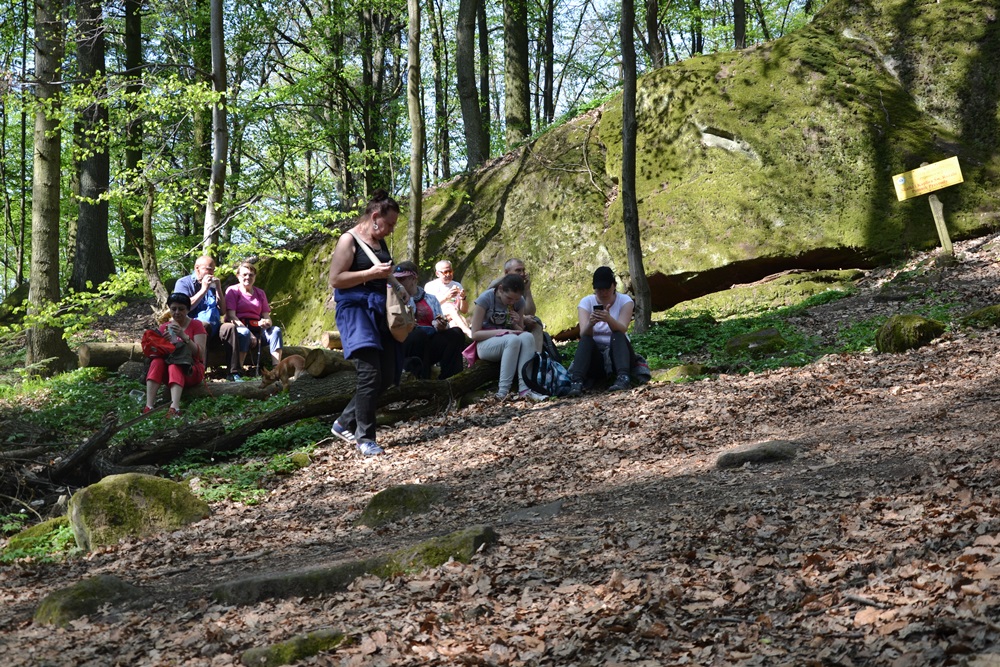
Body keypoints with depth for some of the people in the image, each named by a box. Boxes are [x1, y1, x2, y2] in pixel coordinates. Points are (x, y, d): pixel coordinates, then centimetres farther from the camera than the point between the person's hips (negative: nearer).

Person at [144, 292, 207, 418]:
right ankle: (149, 407, -43)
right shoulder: (164, 327, 9)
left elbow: (200, 353, -12)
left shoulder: (196, 325, -2)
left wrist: (184, 336, -25)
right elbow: (157, 352, 2)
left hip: (191, 370, -3)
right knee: (157, 361, -29)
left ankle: (175, 408, -59)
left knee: (175, 367, -35)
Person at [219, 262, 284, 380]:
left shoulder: (260, 293, 21)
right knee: (244, 333, -38)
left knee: (276, 330, -24)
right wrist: (248, 333, -20)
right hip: (239, 327, -4)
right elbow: (231, 316, -7)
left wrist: (266, 322, -14)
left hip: (256, 328, 4)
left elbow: (267, 316, 14)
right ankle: (235, 373, -41)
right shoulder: (232, 291, 6)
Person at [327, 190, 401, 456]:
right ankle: (364, 437, -8)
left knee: (387, 376, 4)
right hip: (355, 308, -8)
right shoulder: (349, 240, -6)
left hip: (379, 311, 8)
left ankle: (344, 423, 18)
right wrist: (372, 273, -17)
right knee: (370, 373, -17)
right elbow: (335, 279, -13)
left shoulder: (381, 242, 17)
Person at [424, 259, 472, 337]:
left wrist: (463, 298, -7)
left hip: (455, 320, 3)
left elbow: (464, 311, 15)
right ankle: (469, 333, -52)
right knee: (451, 308, -34)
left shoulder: (457, 286, 20)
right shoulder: (430, 286, 8)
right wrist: (446, 297, -22)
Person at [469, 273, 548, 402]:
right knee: (513, 340, -36)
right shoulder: (485, 299, -14)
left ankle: (525, 389, -38)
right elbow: (475, 334, -13)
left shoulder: (519, 301, 0)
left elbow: (520, 330, 10)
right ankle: (502, 392, -39)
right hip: (485, 345, -5)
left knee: (527, 337, -30)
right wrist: (502, 332, -24)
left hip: (508, 342, 5)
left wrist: (516, 324, -14)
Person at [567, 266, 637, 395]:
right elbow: (583, 334, -19)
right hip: (595, 356, 0)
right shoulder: (586, 302, -2)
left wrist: (609, 319, -45)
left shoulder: (625, 301, -4)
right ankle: (577, 382, -48)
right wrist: (590, 323, -42)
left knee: (617, 335, -30)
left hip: (618, 352, 0)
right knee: (585, 339, -29)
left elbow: (621, 329, -23)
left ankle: (623, 378, -50)